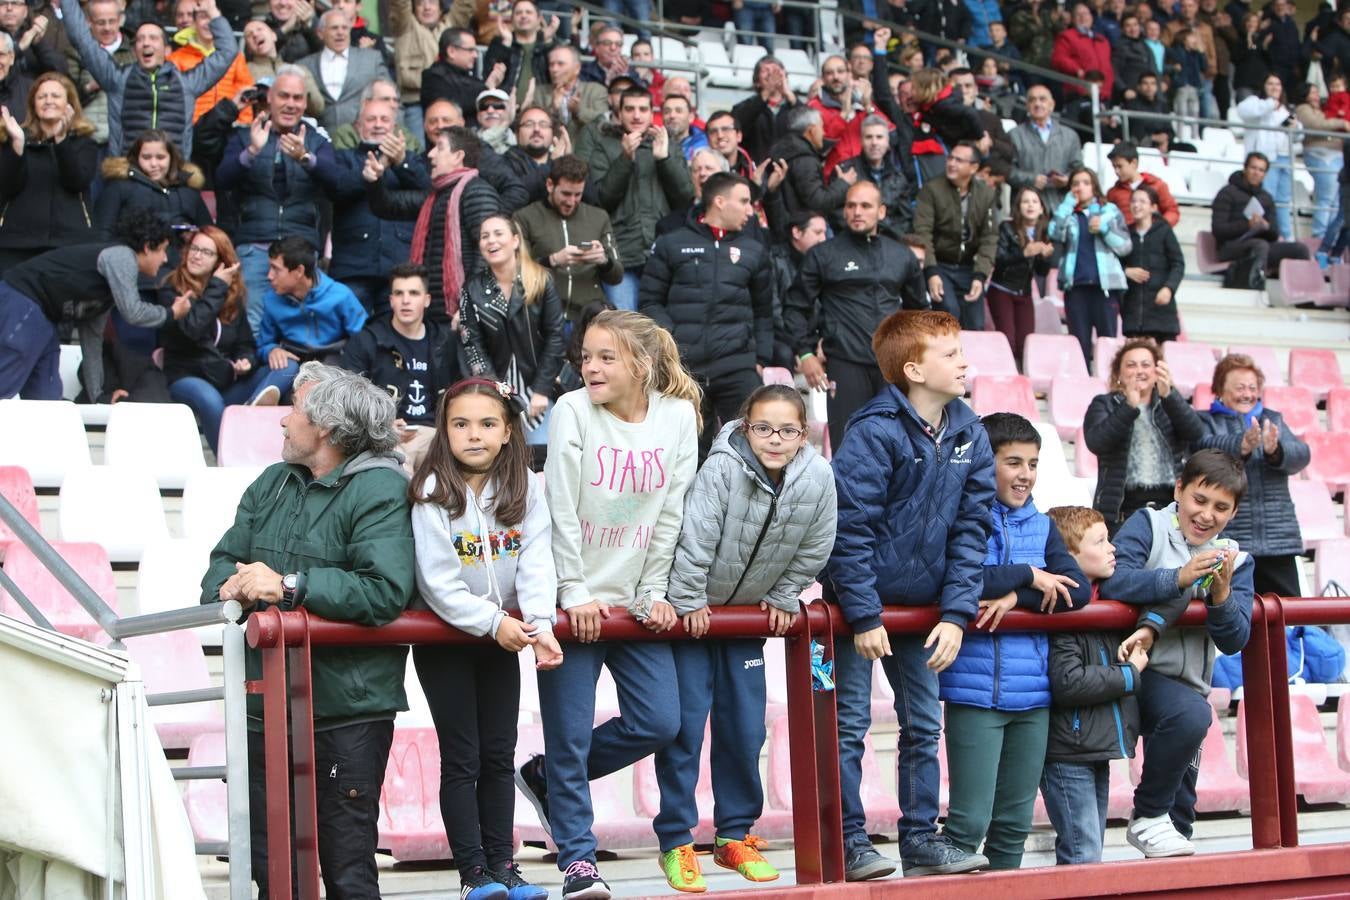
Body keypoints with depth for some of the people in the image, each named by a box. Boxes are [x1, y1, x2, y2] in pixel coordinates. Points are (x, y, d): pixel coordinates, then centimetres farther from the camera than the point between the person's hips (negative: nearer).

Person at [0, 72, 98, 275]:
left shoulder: (83, 143, 12)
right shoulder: (17, 140, 14)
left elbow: (79, 181, -7)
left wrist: (61, 140, -19)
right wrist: (17, 144, -12)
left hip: (70, 244, -1)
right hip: (18, 244, 1)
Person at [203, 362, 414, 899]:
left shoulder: (380, 490, -10)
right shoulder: (272, 484, 16)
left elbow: (386, 591, -22)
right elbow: (224, 558, 15)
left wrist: (287, 587, -21)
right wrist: (229, 586, -9)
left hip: (346, 709, -7)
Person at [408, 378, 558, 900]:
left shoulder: (525, 489, -4)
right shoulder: (433, 494, -15)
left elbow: (535, 564, -12)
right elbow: (439, 581, -19)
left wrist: (541, 627, -25)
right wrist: (493, 622, -24)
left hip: (503, 636, 4)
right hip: (445, 638, -4)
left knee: (499, 755, 8)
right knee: (462, 758, -1)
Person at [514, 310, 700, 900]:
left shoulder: (678, 417, -2)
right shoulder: (572, 411, -10)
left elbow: (671, 515, 2)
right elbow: (561, 512, -10)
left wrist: (655, 593, -1)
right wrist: (575, 595, -11)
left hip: (635, 601, 3)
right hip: (574, 602, -3)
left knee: (659, 722, 0)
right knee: (570, 734, -3)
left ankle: (545, 777, 20)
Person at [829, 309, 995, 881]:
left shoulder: (969, 435, -1)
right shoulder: (875, 432, -20)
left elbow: (970, 528, 0)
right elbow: (850, 528, -20)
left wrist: (957, 613, -8)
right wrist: (864, 616, -20)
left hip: (922, 602, 7)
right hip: (862, 599, -7)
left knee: (924, 725, 12)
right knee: (850, 723, -2)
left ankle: (921, 839, 21)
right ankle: (848, 844, 5)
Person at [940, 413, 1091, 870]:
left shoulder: (1040, 525, 14)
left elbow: (1079, 589, 3)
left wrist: (1016, 597, -13)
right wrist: (1027, 575, -12)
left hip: (1032, 692, 6)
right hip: (976, 691, -6)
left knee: (1016, 819, 12)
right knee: (970, 820, -8)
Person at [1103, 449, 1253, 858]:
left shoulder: (1236, 559, 11)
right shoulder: (1148, 525, 0)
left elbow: (1234, 640, 1)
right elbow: (1113, 582, -17)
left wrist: (1221, 594, -17)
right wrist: (1179, 577, -27)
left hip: (1189, 684, 6)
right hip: (1139, 670, -6)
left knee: (1182, 801, 11)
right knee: (1192, 714, -33)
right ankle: (1147, 818, -16)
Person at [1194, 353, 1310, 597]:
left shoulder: (1273, 420, 19)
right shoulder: (1205, 421, 8)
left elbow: (1300, 454, 1)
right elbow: (1207, 448, -15)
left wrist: (1275, 449, -22)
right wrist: (1242, 445, -34)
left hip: (1278, 542, 4)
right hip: (1226, 539, -4)